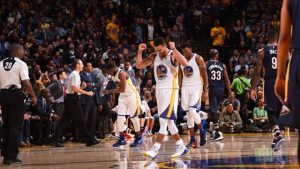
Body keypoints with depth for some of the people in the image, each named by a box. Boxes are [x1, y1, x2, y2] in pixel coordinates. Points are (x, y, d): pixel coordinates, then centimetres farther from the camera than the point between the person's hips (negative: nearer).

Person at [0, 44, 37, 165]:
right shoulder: (21, 64, -7)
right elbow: (26, 82, -15)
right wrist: (33, 96, -8)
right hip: (16, 94, -6)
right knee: (15, 126, -1)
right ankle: (11, 156, -3)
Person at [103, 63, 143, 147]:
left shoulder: (122, 74, -22)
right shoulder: (114, 75, 5)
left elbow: (122, 89, -27)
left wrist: (109, 91, -24)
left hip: (131, 95, -8)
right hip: (122, 97, 8)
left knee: (133, 117, -2)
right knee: (120, 118, -1)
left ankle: (139, 138, 9)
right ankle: (122, 139, 2)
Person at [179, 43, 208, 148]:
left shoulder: (198, 59, -6)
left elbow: (205, 75, -8)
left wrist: (205, 91, -15)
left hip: (196, 87, -6)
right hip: (185, 88, 6)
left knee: (192, 111, -20)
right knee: (188, 114, 4)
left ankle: (202, 131, 4)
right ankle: (192, 140, 8)